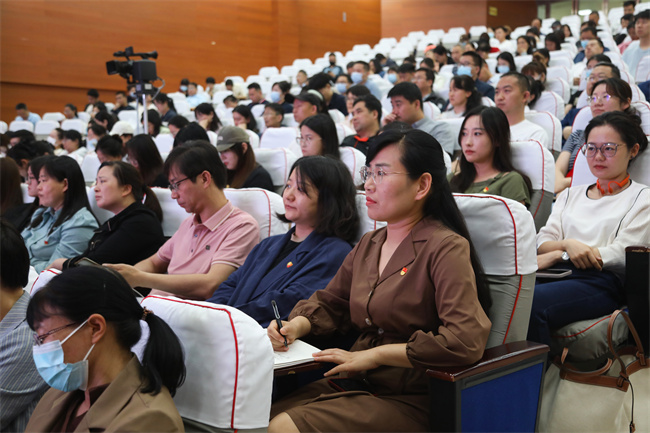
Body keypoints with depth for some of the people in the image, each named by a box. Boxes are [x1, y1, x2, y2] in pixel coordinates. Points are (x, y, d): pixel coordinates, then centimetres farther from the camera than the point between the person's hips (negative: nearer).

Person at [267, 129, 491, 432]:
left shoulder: (446, 248, -12)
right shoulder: (368, 245, 12)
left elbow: (466, 341, -24)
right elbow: (328, 304, 21)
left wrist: (374, 355, -18)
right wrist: (294, 326, -2)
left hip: (407, 402, -6)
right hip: (355, 384, 7)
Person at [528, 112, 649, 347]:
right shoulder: (570, 194, 28)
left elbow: (623, 254, -2)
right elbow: (542, 244, 15)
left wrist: (558, 255, -8)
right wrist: (568, 244, -9)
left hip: (602, 281, -4)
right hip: (555, 275, 4)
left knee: (532, 304, -37)